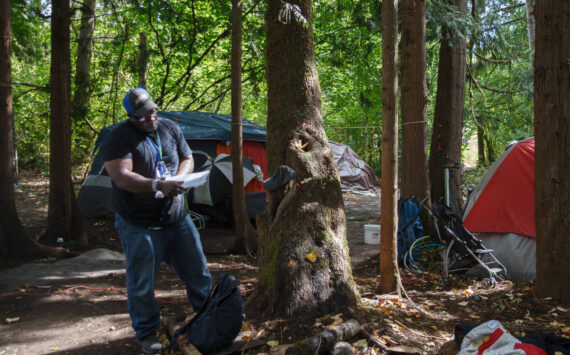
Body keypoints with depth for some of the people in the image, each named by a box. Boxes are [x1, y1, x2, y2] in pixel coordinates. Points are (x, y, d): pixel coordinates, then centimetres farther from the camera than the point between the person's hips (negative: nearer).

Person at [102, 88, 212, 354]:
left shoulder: (170, 129, 5)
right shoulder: (119, 139, -13)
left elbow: (187, 158, 13)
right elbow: (121, 177, -24)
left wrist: (179, 179, -9)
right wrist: (158, 185, -36)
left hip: (177, 219, 5)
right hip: (139, 225, -5)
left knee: (197, 271, 14)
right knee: (141, 283, 4)